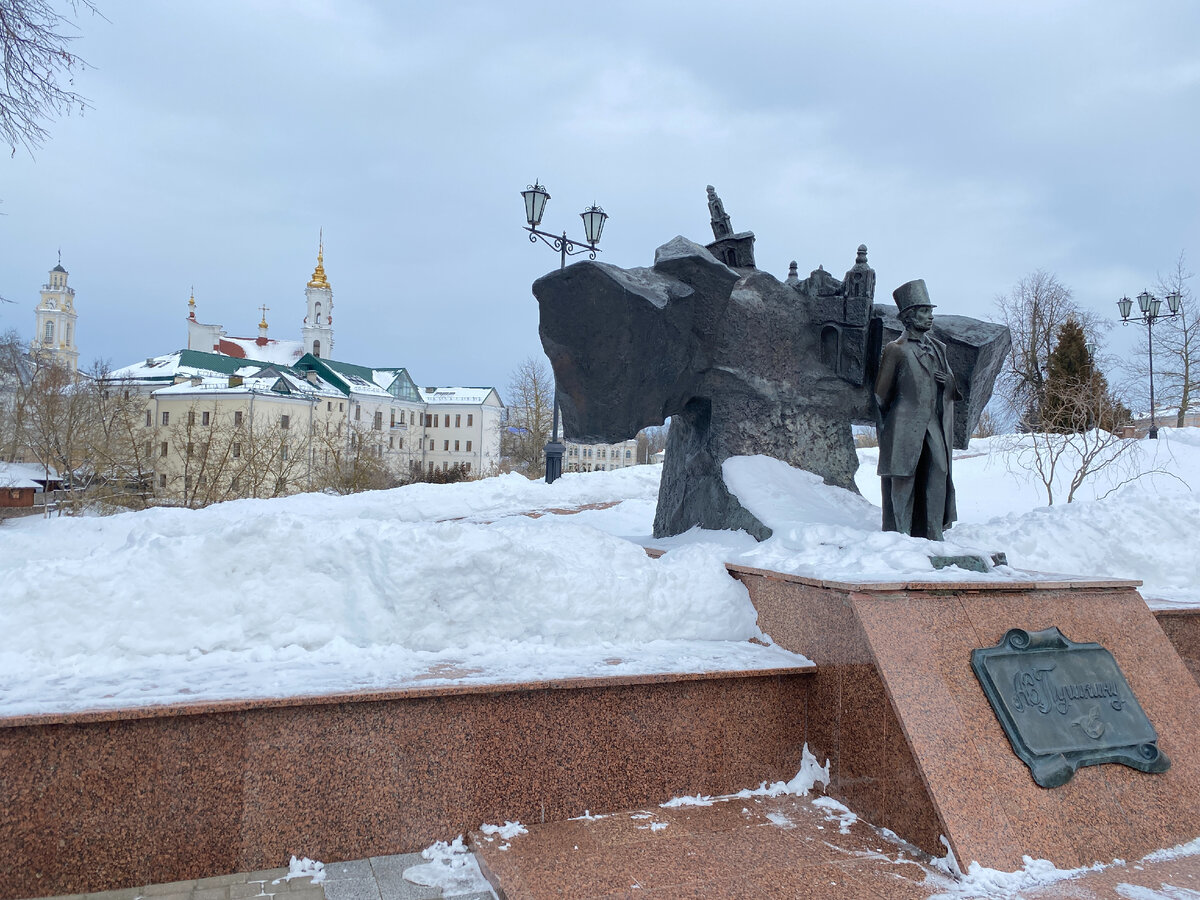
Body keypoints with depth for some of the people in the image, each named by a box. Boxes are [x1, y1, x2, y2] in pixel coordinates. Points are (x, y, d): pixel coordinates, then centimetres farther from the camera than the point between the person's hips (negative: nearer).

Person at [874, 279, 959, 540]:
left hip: (935, 431, 6)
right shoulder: (896, 350, -2)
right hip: (905, 432, -6)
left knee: (935, 486, 3)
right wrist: (894, 420, 5)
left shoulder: (938, 348, 17)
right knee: (902, 486, -5)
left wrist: (949, 381, 1)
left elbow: (952, 393, 22)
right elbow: (881, 393, 2)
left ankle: (932, 542, 10)